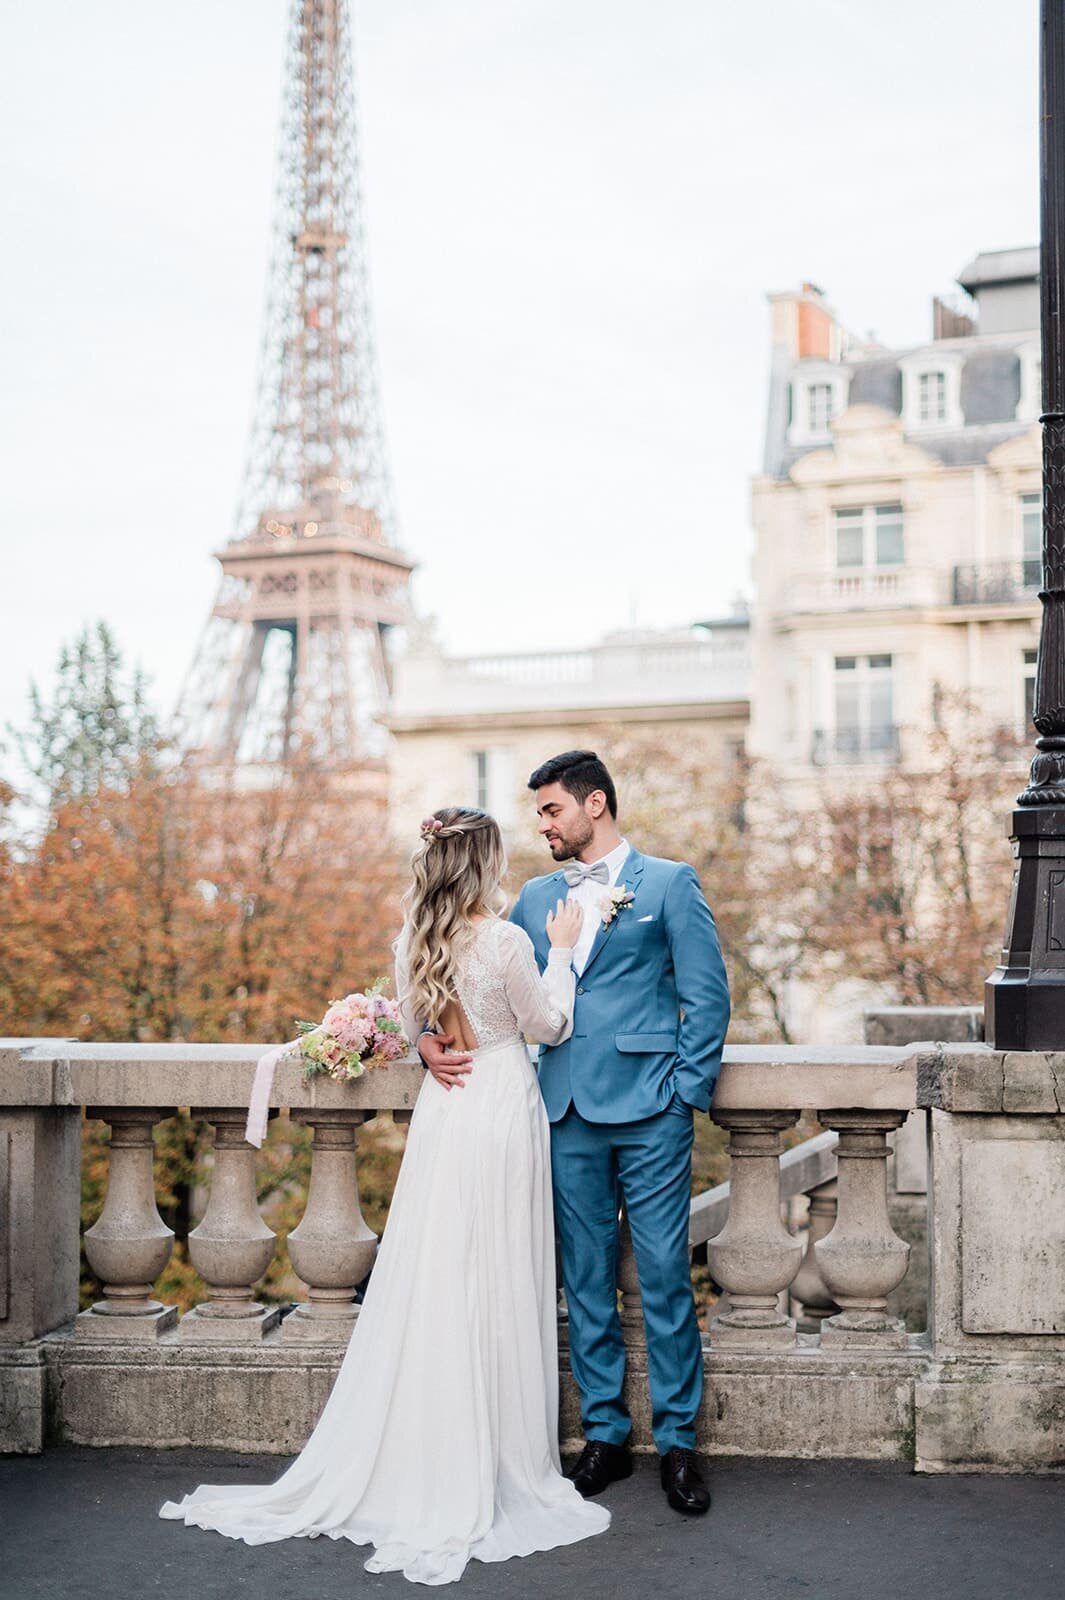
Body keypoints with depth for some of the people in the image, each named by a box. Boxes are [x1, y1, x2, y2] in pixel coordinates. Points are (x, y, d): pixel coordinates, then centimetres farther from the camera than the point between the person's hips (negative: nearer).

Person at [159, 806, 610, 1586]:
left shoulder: (413, 943, 1)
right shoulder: (506, 941, -16)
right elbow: (550, 1026, -2)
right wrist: (562, 950, 8)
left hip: (441, 1117, 5)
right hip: (502, 1117, -5)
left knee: (431, 1287, 11)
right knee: (494, 1293, 2)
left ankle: (414, 1465, 18)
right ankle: (488, 1471, 11)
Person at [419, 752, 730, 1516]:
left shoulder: (670, 883, 3)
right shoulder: (535, 898, 16)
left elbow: (707, 995, -1)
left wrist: (687, 1093, -8)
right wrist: (432, 1034, -4)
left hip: (648, 1114, -4)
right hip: (568, 1116, 4)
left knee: (665, 1277, -2)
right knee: (587, 1281, 9)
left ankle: (678, 1442, 8)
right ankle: (605, 1433, 20)